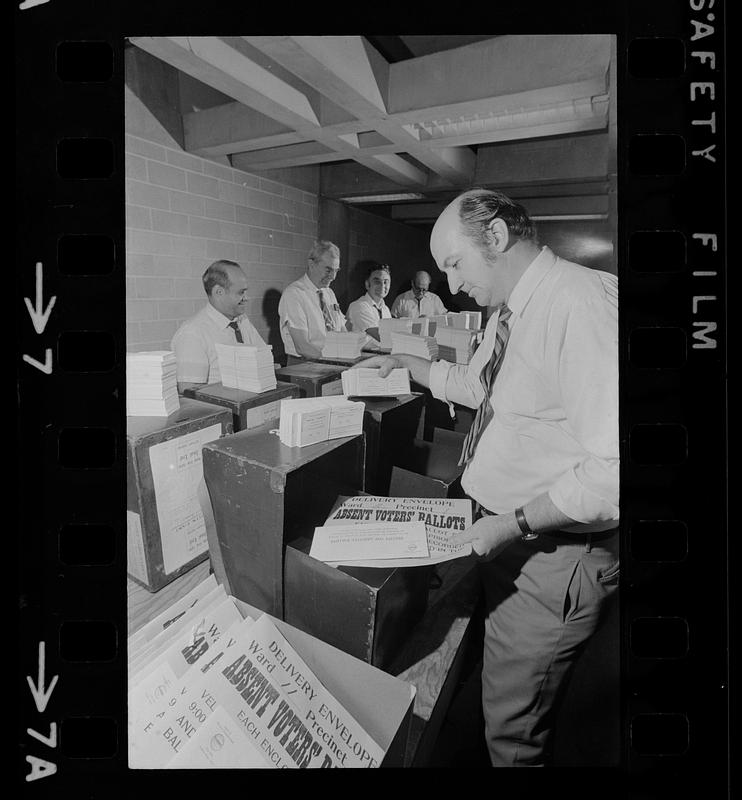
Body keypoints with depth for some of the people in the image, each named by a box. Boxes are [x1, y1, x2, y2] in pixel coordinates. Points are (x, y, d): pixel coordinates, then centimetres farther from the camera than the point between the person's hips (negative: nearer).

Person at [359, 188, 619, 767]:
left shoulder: (583, 304, -25)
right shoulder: (511, 313, 6)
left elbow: (612, 470, -29)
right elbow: (474, 384, 23)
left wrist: (517, 522, -25)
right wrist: (405, 364, 16)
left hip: (555, 553, -8)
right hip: (503, 532, 9)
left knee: (512, 726, 11)